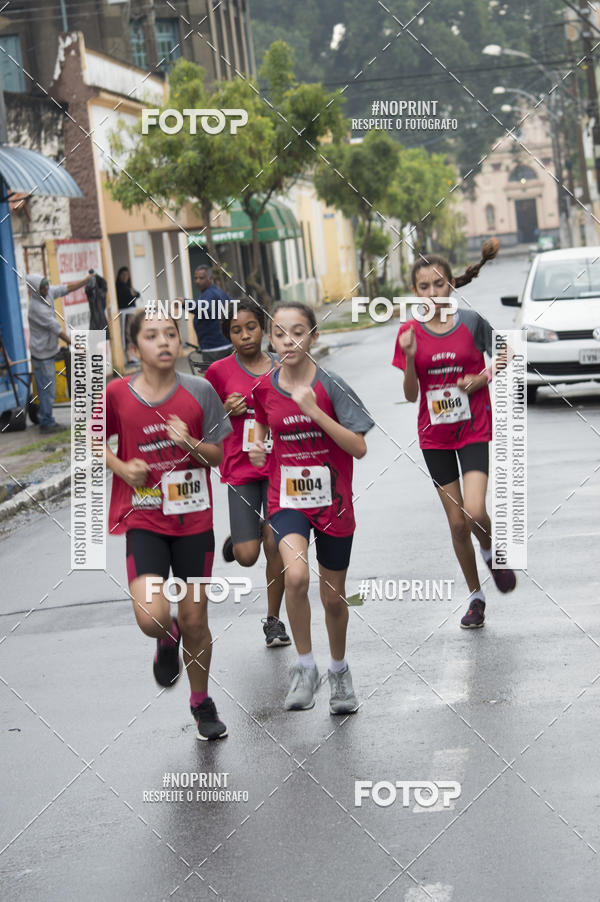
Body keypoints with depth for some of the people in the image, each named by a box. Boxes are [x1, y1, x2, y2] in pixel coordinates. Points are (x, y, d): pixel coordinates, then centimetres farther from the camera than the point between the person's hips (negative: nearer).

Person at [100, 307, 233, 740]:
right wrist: (122, 467, -8)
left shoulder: (199, 391, -5)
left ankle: (202, 702, 33)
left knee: (195, 620, 8)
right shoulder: (118, 394, -7)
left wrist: (191, 443, -19)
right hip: (142, 517, -1)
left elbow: (217, 455, 1)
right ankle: (168, 639, 20)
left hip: (193, 517, 1)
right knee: (152, 618, -19)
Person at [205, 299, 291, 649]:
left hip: (277, 467, 1)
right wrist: (226, 411, -12)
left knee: (275, 546, -2)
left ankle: (273, 620, 16)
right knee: (247, 555, -8)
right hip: (240, 470, -1)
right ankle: (236, 540, 30)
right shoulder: (220, 371, -2)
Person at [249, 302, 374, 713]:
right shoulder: (264, 389, -3)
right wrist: (258, 447, -3)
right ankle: (305, 667, -9)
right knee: (296, 575, -27)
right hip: (287, 500, 1)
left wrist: (314, 410, -24)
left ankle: (339, 669, 38)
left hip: (332, 502, -1)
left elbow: (359, 448, -15)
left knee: (334, 596, 11)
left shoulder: (331, 386, -12)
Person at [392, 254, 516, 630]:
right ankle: (476, 596, 22)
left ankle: (491, 553, 16)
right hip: (435, 436, 2)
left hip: (475, 430, -2)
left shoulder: (471, 321, -7)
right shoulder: (410, 333, -2)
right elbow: (410, 395, -3)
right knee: (456, 521, 6)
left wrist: (482, 378, -12)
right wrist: (410, 358, -20)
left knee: (474, 512, -19)